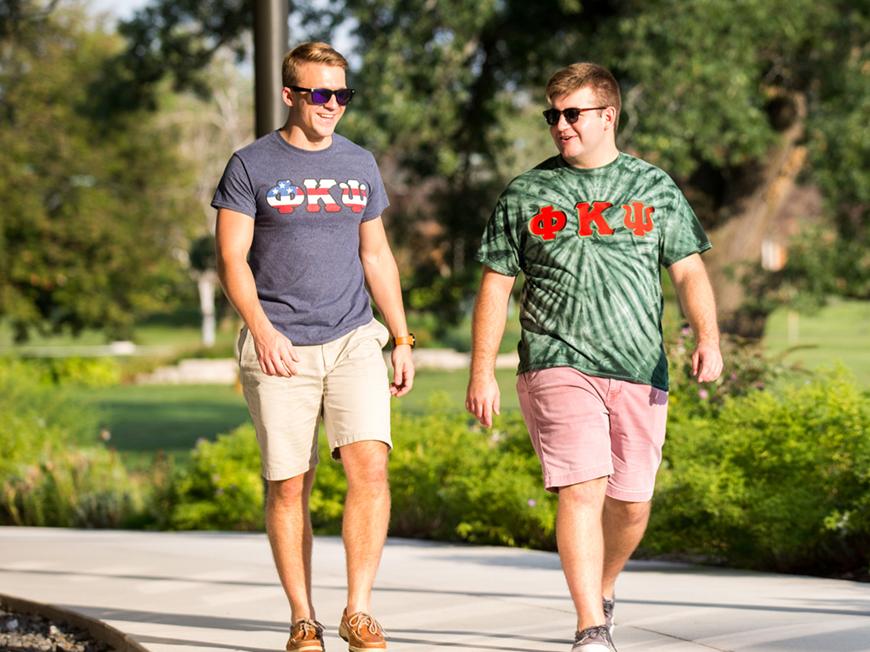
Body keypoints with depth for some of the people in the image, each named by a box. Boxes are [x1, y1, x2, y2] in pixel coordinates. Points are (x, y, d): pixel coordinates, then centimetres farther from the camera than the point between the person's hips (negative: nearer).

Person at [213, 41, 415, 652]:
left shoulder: (360, 165, 13)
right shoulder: (251, 165, 1)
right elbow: (232, 259, -3)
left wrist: (402, 338, 15)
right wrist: (261, 328, -17)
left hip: (354, 341, 2)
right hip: (280, 350, -2)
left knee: (369, 464, -14)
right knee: (289, 486, 0)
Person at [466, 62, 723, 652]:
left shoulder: (655, 188, 10)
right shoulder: (526, 194, 8)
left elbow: (690, 273, 7)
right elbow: (496, 285, 10)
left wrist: (708, 339, -11)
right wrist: (483, 372, 4)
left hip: (640, 370, 2)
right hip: (558, 365, -2)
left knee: (631, 503, 7)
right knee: (582, 489, -17)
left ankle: (602, 592, 35)